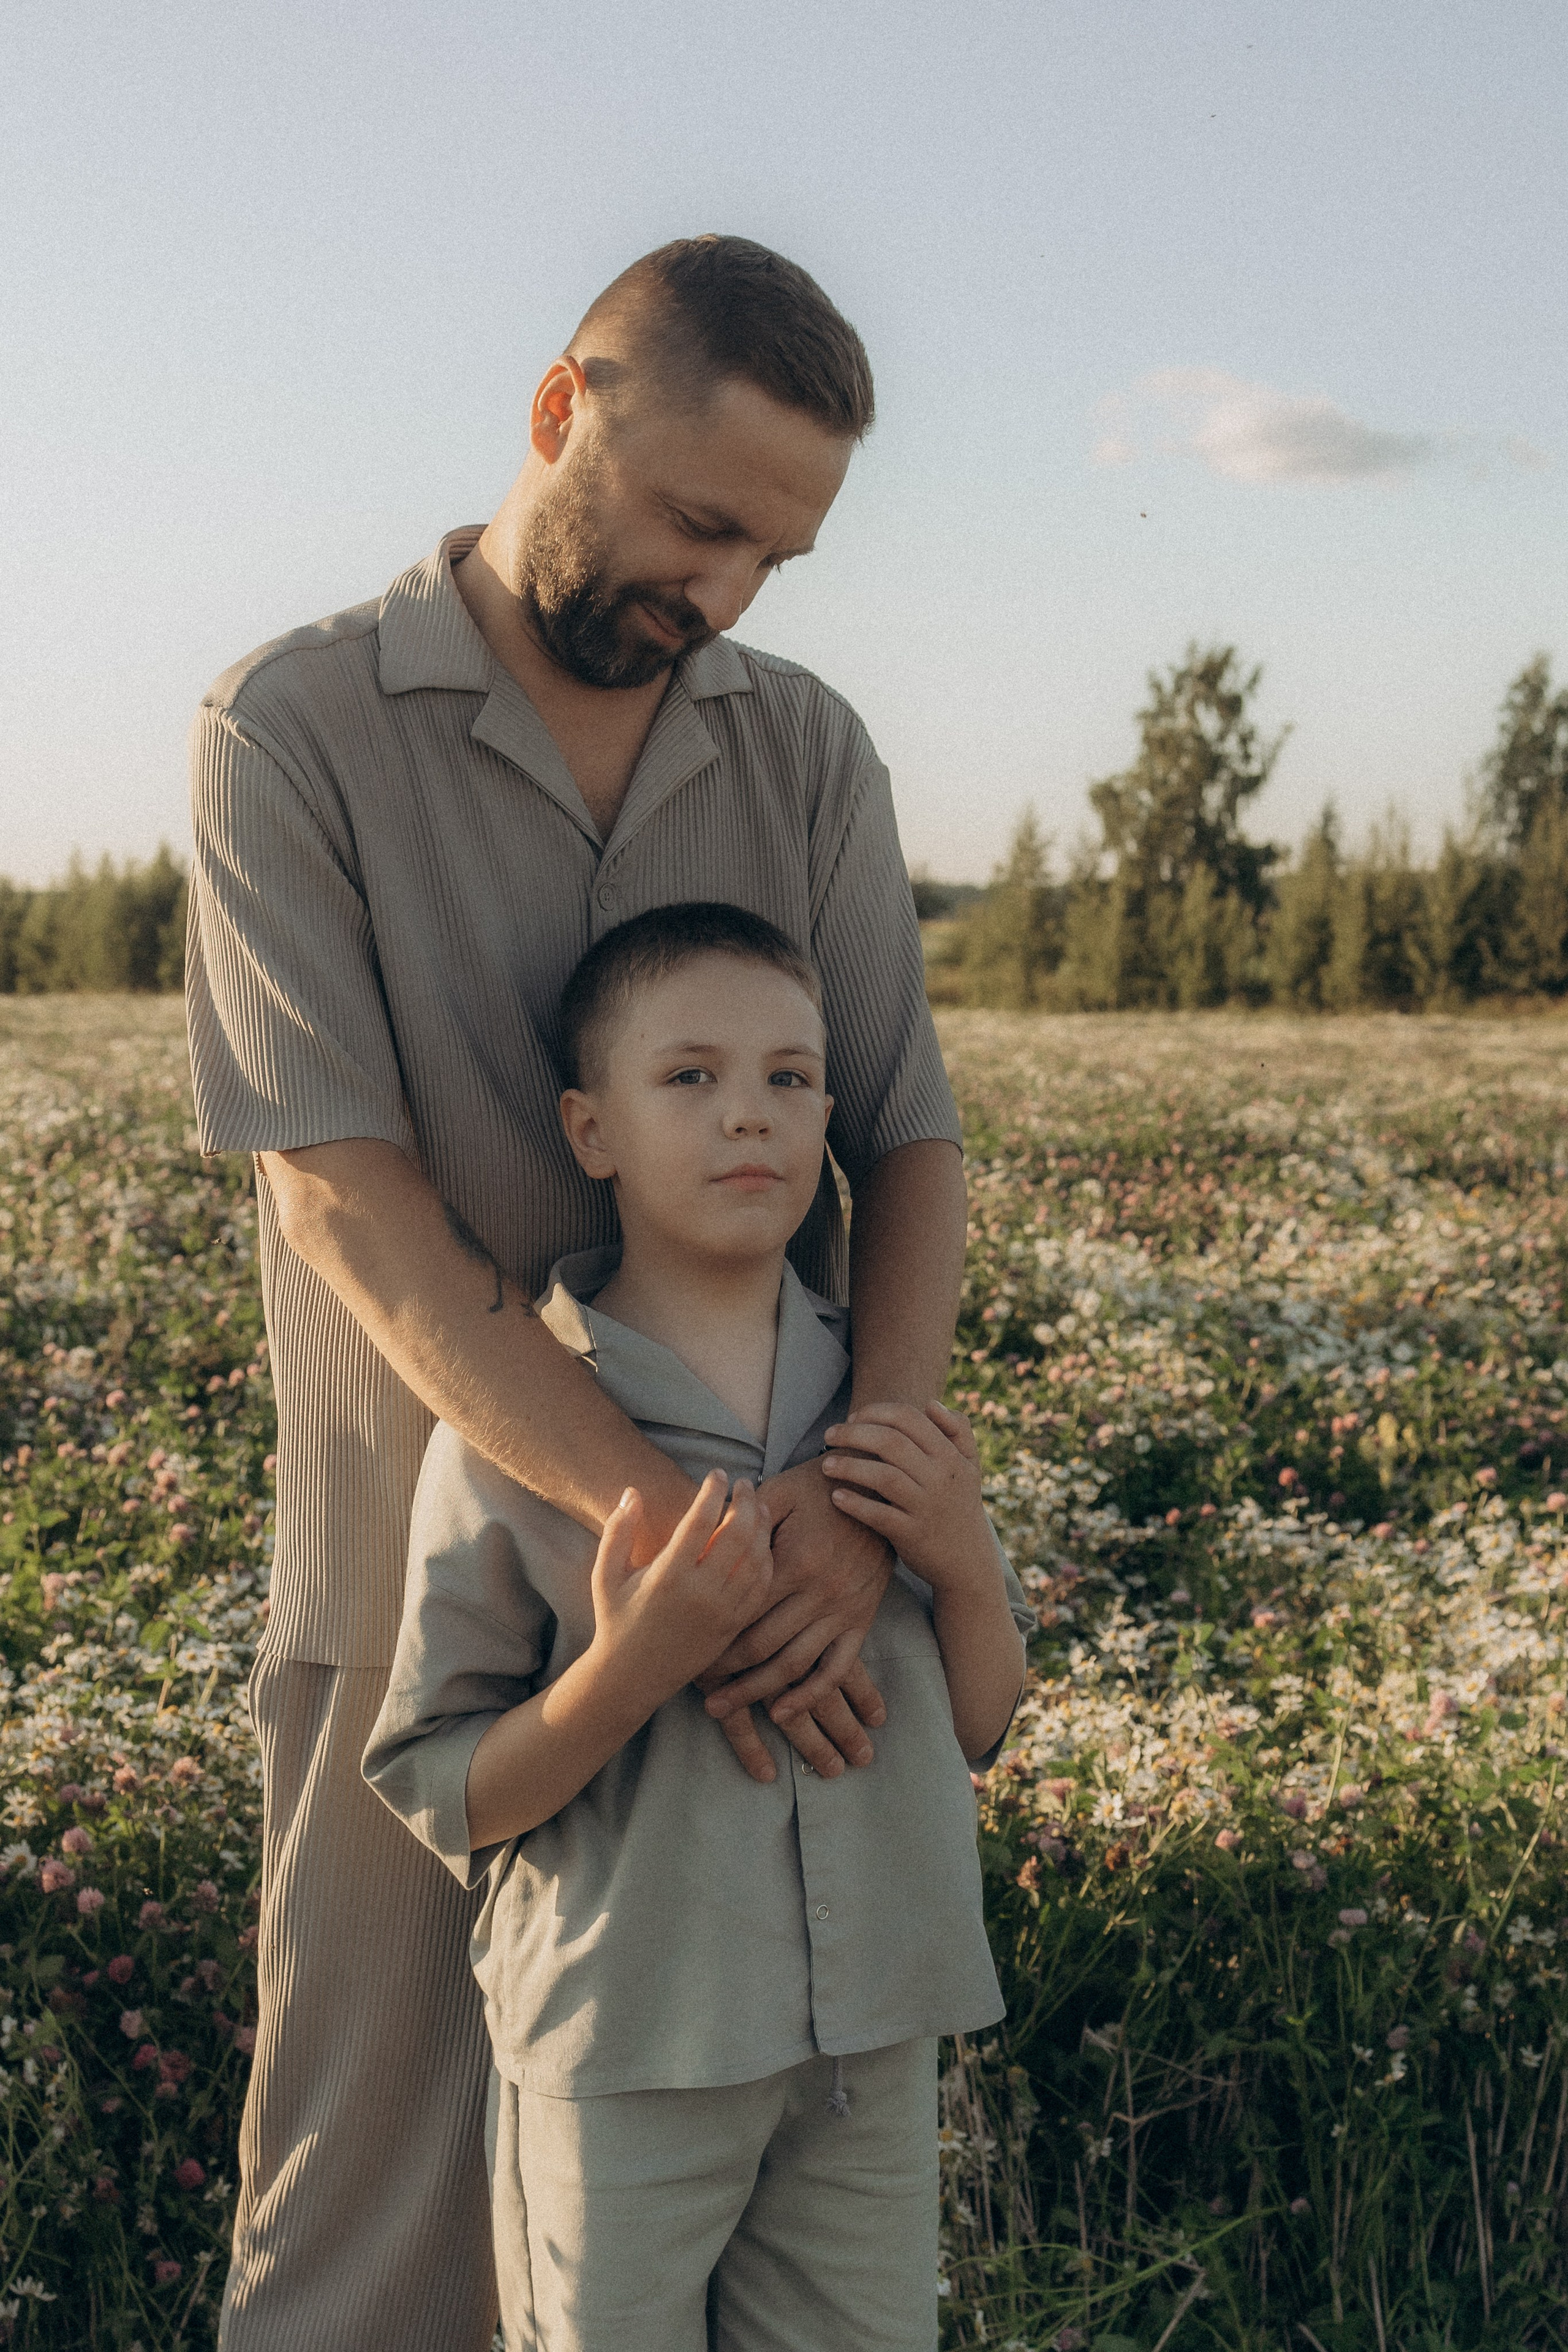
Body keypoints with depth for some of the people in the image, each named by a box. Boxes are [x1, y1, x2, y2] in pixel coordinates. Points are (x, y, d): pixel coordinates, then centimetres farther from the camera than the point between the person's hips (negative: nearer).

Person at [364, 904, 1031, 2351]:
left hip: (871, 2043, 4)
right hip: (625, 2054, -4)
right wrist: (633, 1664, -25)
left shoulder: (886, 1407, 2)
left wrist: (964, 1563, -10)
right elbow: (440, 1795, -10)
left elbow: (979, 1729, 9)